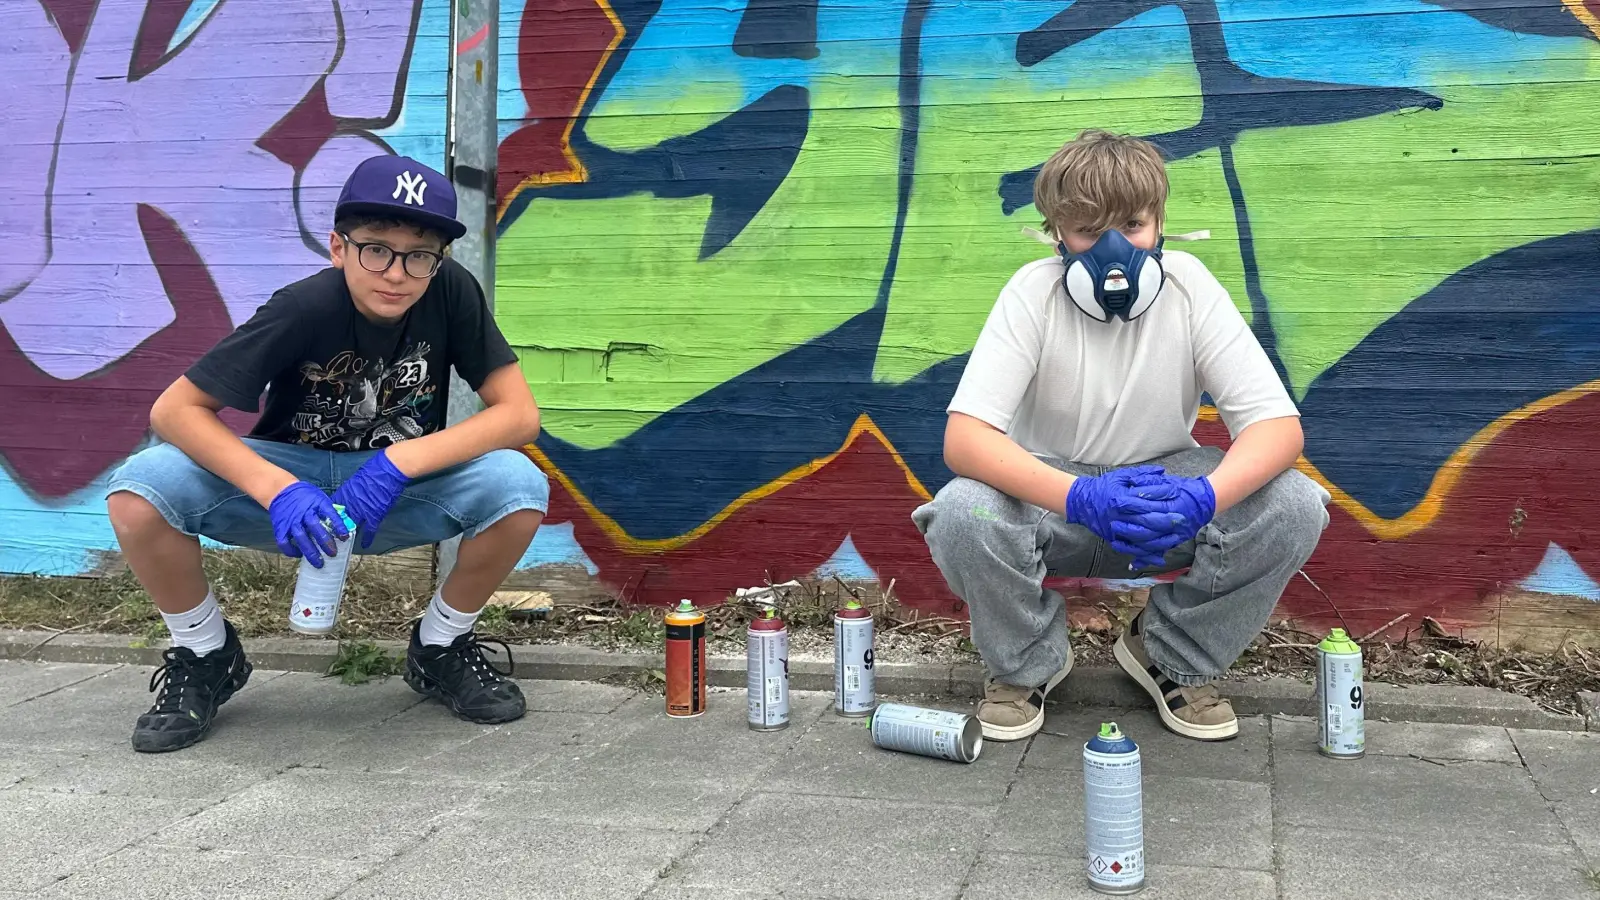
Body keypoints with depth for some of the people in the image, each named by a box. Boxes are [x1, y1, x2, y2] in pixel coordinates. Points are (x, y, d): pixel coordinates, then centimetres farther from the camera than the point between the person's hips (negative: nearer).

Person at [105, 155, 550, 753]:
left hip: (402, 494, 1)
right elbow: (173, 410, -22)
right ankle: (205, 654, 2)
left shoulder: (452, 291, -18)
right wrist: (275, 489, -37)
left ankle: (440, 647, 0)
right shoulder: (304, 310, -22)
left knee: (519, 485, -30)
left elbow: (520, 412, -20)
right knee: (138, 490, -28)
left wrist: (400, 462, -31)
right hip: (292, 482, -1)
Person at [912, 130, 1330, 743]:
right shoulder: (1033, 293, -19)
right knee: (962, 515, -34)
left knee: (1295, 506, -25)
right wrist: (1081, 498, -46)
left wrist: (1205, 497, -42)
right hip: (1050, 494, -2)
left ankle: (1175, 660, 2)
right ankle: (1027, 664, -1)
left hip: (1163, 491, 2)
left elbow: (1279, 426, -20)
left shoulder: (1188, 287, -15)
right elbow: (963, 439, -29)